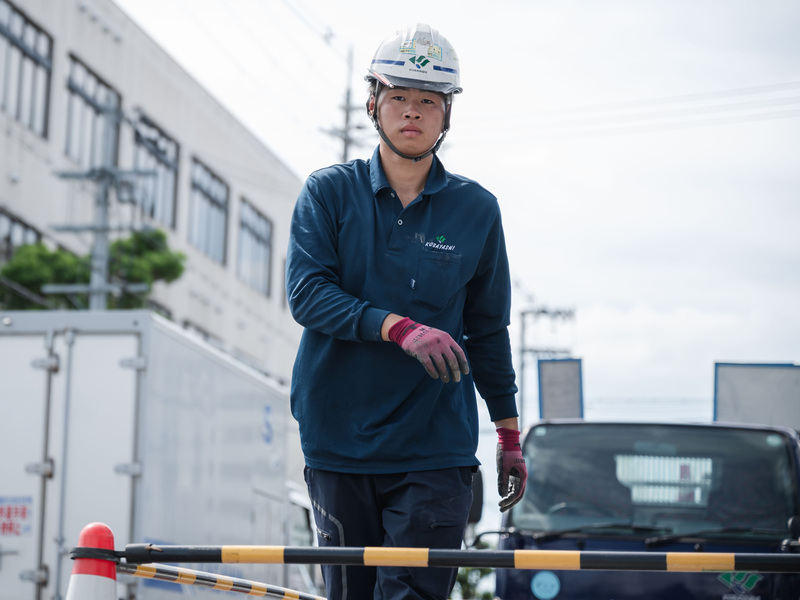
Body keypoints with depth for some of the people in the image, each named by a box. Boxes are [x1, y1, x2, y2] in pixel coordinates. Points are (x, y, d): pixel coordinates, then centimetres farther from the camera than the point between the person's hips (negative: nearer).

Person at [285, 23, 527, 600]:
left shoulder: (476, 210, 6)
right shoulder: (329, 192, 3)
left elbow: (487, 330, 14)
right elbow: (306, 293, -10)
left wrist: (510, 435, 14)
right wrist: (399, 328, -23)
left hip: (436, 449, 0)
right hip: (339, 440, 1)